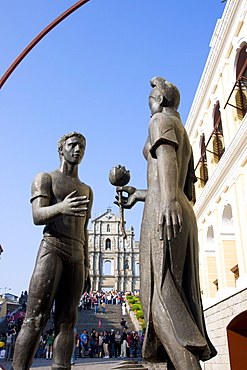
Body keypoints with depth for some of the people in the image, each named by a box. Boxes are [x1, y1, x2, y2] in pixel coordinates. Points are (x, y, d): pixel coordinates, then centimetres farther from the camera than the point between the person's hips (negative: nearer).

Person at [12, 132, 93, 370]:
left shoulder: (86, 190, 24)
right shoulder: (45, 178, 8)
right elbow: (38, 216, -8)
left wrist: (86, 269, 14)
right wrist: (61, 208, -31)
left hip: (76, 257, 5)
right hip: (51, 248, -5)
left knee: (66, 321, -3)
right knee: (35, 318, -13)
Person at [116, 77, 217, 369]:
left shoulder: (162, 120, 6)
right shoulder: (186, 139, 32)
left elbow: (166, 153, -17)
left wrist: (168, 199, -36)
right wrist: (139, 195, 36)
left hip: (161, 214, -9)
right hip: (185, 216, 10)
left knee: (159, 294, -17)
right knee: (180, 298, 2)